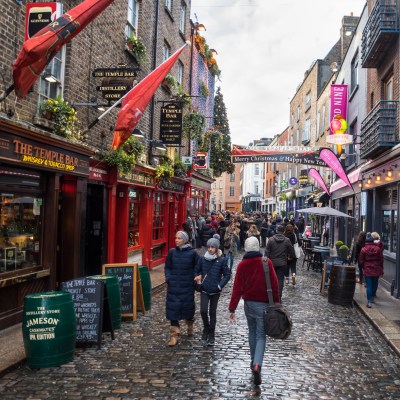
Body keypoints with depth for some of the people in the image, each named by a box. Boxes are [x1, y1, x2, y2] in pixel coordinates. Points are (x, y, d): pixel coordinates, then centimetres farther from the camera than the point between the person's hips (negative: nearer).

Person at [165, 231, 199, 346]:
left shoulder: (192, 253, -5)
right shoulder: (172, 252, 1)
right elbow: (167, 267, 8)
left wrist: (195, 278, -10)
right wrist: (168, 278, -5)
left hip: (187, 285, -1)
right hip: (174, 285, 2)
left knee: (188, 306, 10)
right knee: (173, 308, -2)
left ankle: (190, 325, 42)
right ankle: (174, 334, 6)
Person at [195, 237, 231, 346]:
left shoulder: (222, 260, -9)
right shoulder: (202, 259, -1)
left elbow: (227, 275, -4)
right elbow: (197, 270, 13)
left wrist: (220, 285, -12)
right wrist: (197, 277, -4)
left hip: (215, 291, -2)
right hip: (204, 290, 2)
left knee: (212, 312, 8)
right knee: (203, 311, -9)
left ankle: (211, 335, 21)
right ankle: (206, 329, 18)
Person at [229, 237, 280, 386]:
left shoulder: (242, 265, -3)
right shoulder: (267, 262, -9)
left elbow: (237, 288, -5)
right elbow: (274, 284, -8)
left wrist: (232, 309, -3)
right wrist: (277, 304, 1)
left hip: (248, 303, 3)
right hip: (263, 304, -3)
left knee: (252, 332, 21)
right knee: (261, 335, 2)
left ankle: (253, 361, 29)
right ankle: (257, 364, -17)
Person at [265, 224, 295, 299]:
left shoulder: (271, 239, -6)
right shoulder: (287, 240, -6)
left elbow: (267, 252, -5)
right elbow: (292, 250, 1)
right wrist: (291, 257, 21)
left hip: (272, 262, 1)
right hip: (282, 263, -1)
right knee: (280, 279, 2)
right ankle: (278, 296, -2)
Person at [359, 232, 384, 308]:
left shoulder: (363, 249, -8)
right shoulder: (378, 248, -5)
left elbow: (361, 261, -3)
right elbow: (381, 259, 1)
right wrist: (381, 270, 11)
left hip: (367, 270, -2)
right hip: (376, 270, 2)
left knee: (369, 285, -1)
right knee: (375, 284, 18)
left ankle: (369, 301, -7)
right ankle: (372, 297, 31)